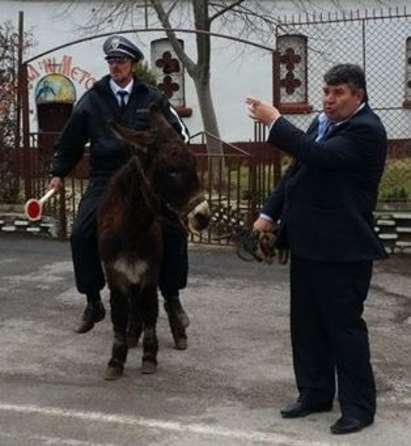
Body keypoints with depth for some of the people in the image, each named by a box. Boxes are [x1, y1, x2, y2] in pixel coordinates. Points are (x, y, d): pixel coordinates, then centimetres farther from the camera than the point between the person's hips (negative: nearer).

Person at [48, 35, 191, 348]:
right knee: (81, 234, -10)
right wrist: (59, 172, 14)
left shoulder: (152, 99, 3)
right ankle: (93, 302, 9)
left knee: (174, 231, -15)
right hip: (105, 180, 1)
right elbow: (72, 139, 12)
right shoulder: (92, 99, 5)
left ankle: (172, 299, 4)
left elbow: (178, 132, 8)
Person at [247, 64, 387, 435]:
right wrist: (270, 212, 12)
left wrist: (275, 121, -22)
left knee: (344, 326, -1)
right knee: (306, 323, 14)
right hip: (308, 243, 9)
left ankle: (358, 406, 12)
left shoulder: (366, 130, -14)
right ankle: (315, 393, 28)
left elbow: (320, 157, -27)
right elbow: (297, 169, 18)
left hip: (342, 248, -9)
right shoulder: (323, 123, 12)